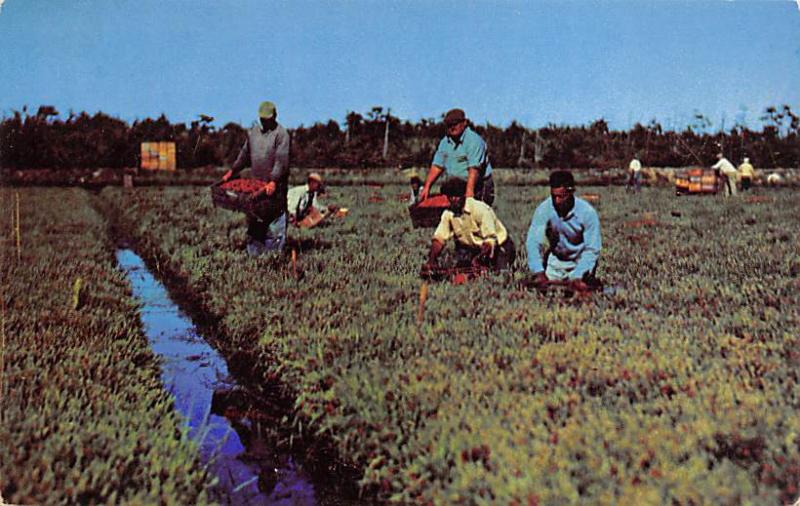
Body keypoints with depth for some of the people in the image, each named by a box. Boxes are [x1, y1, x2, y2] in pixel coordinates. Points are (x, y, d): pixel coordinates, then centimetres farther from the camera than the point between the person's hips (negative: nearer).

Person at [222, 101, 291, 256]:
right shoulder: (253, 131, 13)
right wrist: (232, 171, 17)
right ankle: (254, 254, 17)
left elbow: (281, 161, -17)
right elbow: (245, 153, 22)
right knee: (253, 221, 8)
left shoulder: (281, 133, -8)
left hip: (275, 186, -6)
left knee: (275, 221, -5)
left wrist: (273, 181, -28)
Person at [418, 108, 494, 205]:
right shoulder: (445, 142, 11)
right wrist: (427, 187, 0)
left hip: (479, 187, -6)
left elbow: (474, 169, -24)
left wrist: (469, 190, -34)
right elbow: (437, 166, 10)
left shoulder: (474, 140, -13)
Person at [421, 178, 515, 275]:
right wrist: (431, 260, -25)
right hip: (474, 249, 5)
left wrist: (478, 259, -45)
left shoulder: (480, 209, -25)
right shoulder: (448, 214, -6)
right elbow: (439, 238, -8)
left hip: (499, 246, -5)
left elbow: (490, 240, -29)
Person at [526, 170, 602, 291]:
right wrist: (539, 272, -38)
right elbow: (532, 241, -25)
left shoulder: (587, 212, -23)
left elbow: (592, 249, -19)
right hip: (555, 261, 1)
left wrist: (577, 277, -31)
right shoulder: (544, 209, -21)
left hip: (580, 261, -1)